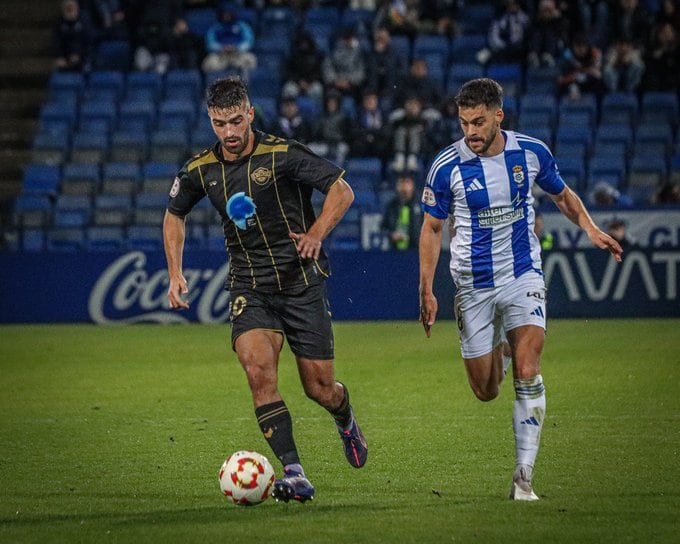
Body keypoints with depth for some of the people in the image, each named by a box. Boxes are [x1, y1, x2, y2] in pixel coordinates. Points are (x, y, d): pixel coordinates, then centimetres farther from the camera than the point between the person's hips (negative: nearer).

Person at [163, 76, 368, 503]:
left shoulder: (282, 155, -12)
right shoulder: (201, 170, 1)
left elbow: (342, 190, -8)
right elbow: (175, 214, 19)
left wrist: (317, 232, -22)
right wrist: (175, 273, 10)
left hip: (302, 281, -2)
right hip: (250, 288, 2)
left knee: (319, 387, 2)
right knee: (258, 370, -23)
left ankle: (346, 419, 41)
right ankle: (294, 476, -21)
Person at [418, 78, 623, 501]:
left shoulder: (531, 152, -6)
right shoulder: (447, 167, -11)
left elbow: (563, 195, 13)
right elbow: (432, 228, 1)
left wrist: (591, 229, -4)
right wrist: (427, 291, -4)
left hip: (523, 276, 0)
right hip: (474, 286, 0)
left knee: (527, 373, -18)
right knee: (486, 391, 5)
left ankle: (524, 476, -13)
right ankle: (500, 350, 43)